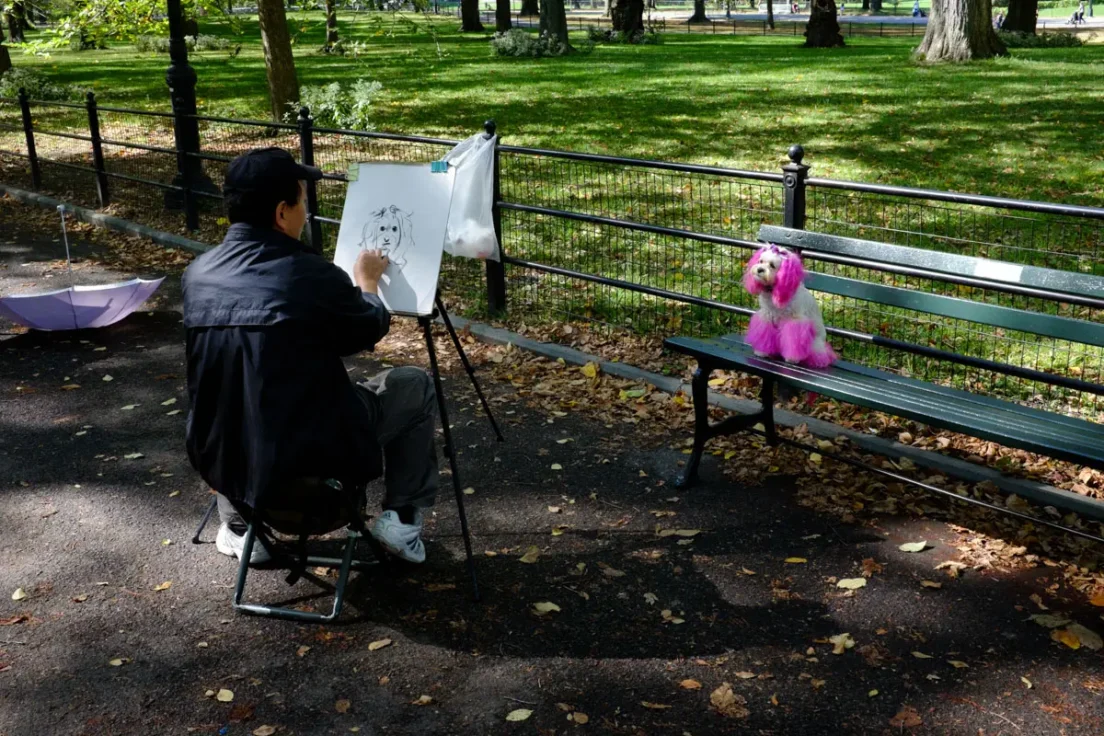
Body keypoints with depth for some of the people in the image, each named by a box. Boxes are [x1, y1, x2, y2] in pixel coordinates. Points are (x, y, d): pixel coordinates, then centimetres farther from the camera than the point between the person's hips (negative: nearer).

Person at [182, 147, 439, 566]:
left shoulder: (197, 274, -2)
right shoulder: (312, 274, -18)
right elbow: (372, 331, 2)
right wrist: (367, 281, 22)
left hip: (221, 457, 5)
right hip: (316, 453, -5)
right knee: (416, 387, 16)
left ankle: (239, 529, 33)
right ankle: (403, 521, 17)